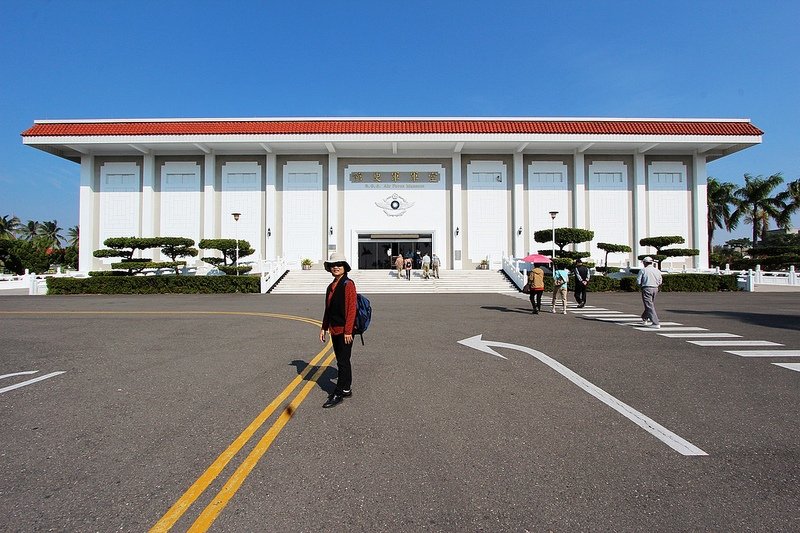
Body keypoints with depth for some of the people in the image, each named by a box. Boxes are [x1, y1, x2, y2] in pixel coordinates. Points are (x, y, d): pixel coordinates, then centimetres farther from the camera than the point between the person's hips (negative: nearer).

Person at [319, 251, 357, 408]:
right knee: (342, 361, 16)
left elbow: (351, 309, -17)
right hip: (334, 330, 8)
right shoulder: (331, 287, 13)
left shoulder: (348, 284, -12)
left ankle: (339, 393, 6)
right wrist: (324, 328, 15)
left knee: (343, 361, -1)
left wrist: (348, 331, -20)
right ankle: (346, 389, 28)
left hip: (344, 330, -8)